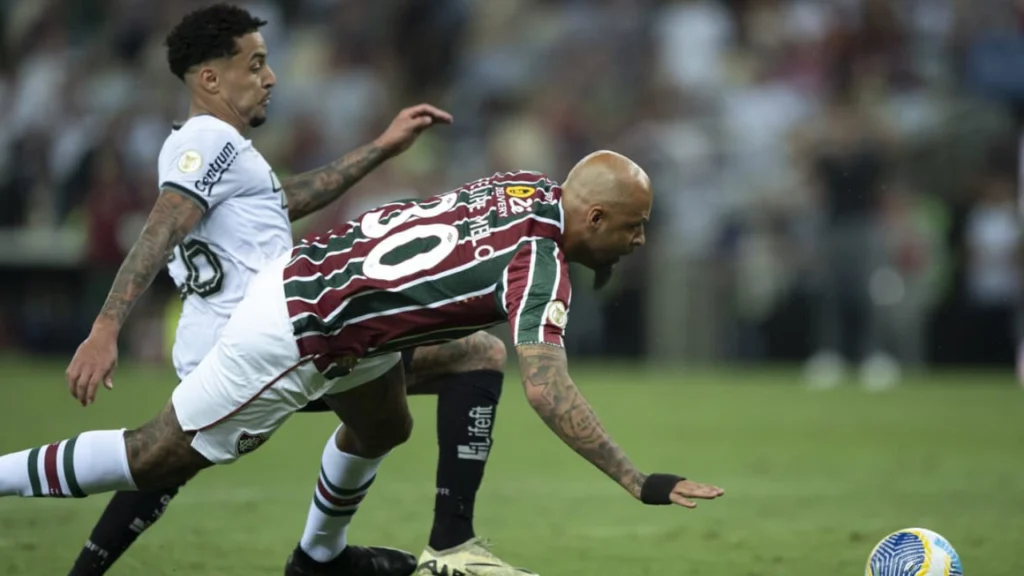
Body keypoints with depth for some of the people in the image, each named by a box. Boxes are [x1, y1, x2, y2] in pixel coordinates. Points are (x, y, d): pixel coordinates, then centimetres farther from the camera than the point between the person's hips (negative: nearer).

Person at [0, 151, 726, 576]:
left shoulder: (526, 185, 0)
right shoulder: (539, 263, -24)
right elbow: (546, 390, -33)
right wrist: (637, 482, -33)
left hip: (314, 271, 9)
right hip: (295, 333, -9)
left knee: (384, 428, 27)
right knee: (162, 459, 2)